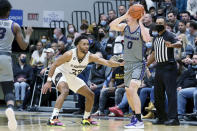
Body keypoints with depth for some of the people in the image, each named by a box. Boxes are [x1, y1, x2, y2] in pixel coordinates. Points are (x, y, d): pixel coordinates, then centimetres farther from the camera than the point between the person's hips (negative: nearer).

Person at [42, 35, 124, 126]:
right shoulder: (70, 54, -29)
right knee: (65, 91, -36)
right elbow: (54, 65, -22)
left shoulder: (90, 56, -16)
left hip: (72, 77, 7)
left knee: (90, 95, 7)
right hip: (60, 73, -7)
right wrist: (49, 81, -27)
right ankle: (53, 119, -41)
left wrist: (120, 64, -38)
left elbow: (107, 63, -22)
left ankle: (86, 119, 25)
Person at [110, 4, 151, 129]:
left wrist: (140, 23, -27)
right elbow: (112, 26, -12)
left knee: (132, 89, -24)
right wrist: (124, 16, -18)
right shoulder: (125, 27, 3)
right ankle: (136, 115, 39)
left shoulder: (142, 29, -13)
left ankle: (139, 121, -25)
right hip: (128, 64, 7)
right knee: (128, 92, 17)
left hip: (139, 64, -7)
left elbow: (147, 39, -34)